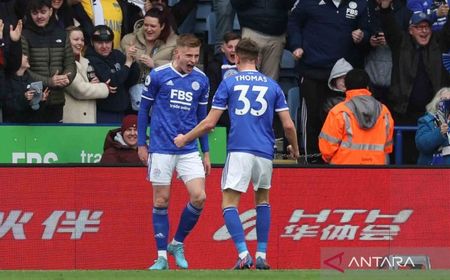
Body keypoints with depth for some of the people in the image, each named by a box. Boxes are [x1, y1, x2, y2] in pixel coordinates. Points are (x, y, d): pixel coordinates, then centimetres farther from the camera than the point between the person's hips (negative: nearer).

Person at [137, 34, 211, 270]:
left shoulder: (201, 80, 6)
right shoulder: (157, 75, -4)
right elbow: (144, 108, 5)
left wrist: (206, 153, 13)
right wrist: (141, 144, 3)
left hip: (189, 150, 3)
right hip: (161, 149, -3)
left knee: (199, 197, -9)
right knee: (161, 201, 1)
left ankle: (177, 244, 11)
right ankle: (162, 257, 9)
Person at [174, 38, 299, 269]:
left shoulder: (229, 83, 5)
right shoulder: (272, 85, 11)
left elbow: (210, 123, 2)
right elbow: (288, 125, 8)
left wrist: (185, 139, 17)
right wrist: (294, 149, 28)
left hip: (239, 151, -3)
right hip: (265, 153, 3)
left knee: (229, 204, 1)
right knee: (262, 200, 22)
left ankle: (243, 255, -17)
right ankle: (261, 257, 14)